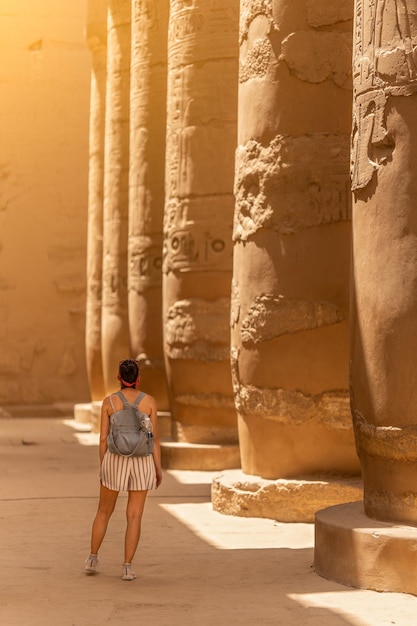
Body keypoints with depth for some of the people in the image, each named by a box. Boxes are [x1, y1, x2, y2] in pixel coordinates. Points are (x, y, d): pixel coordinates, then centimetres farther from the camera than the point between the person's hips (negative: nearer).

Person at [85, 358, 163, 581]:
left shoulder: (108, 401, -5)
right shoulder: (149, 401, -5)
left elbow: (103, 438, -3)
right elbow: (154, 438, -4)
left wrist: (102, 467, 8)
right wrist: (158, 468, 4)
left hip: (115, 461, 1)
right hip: (141, 463, 0)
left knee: (104, 511, 19)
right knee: (134, 517, 5)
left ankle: (92, 559, 23)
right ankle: (127, 568, -1)